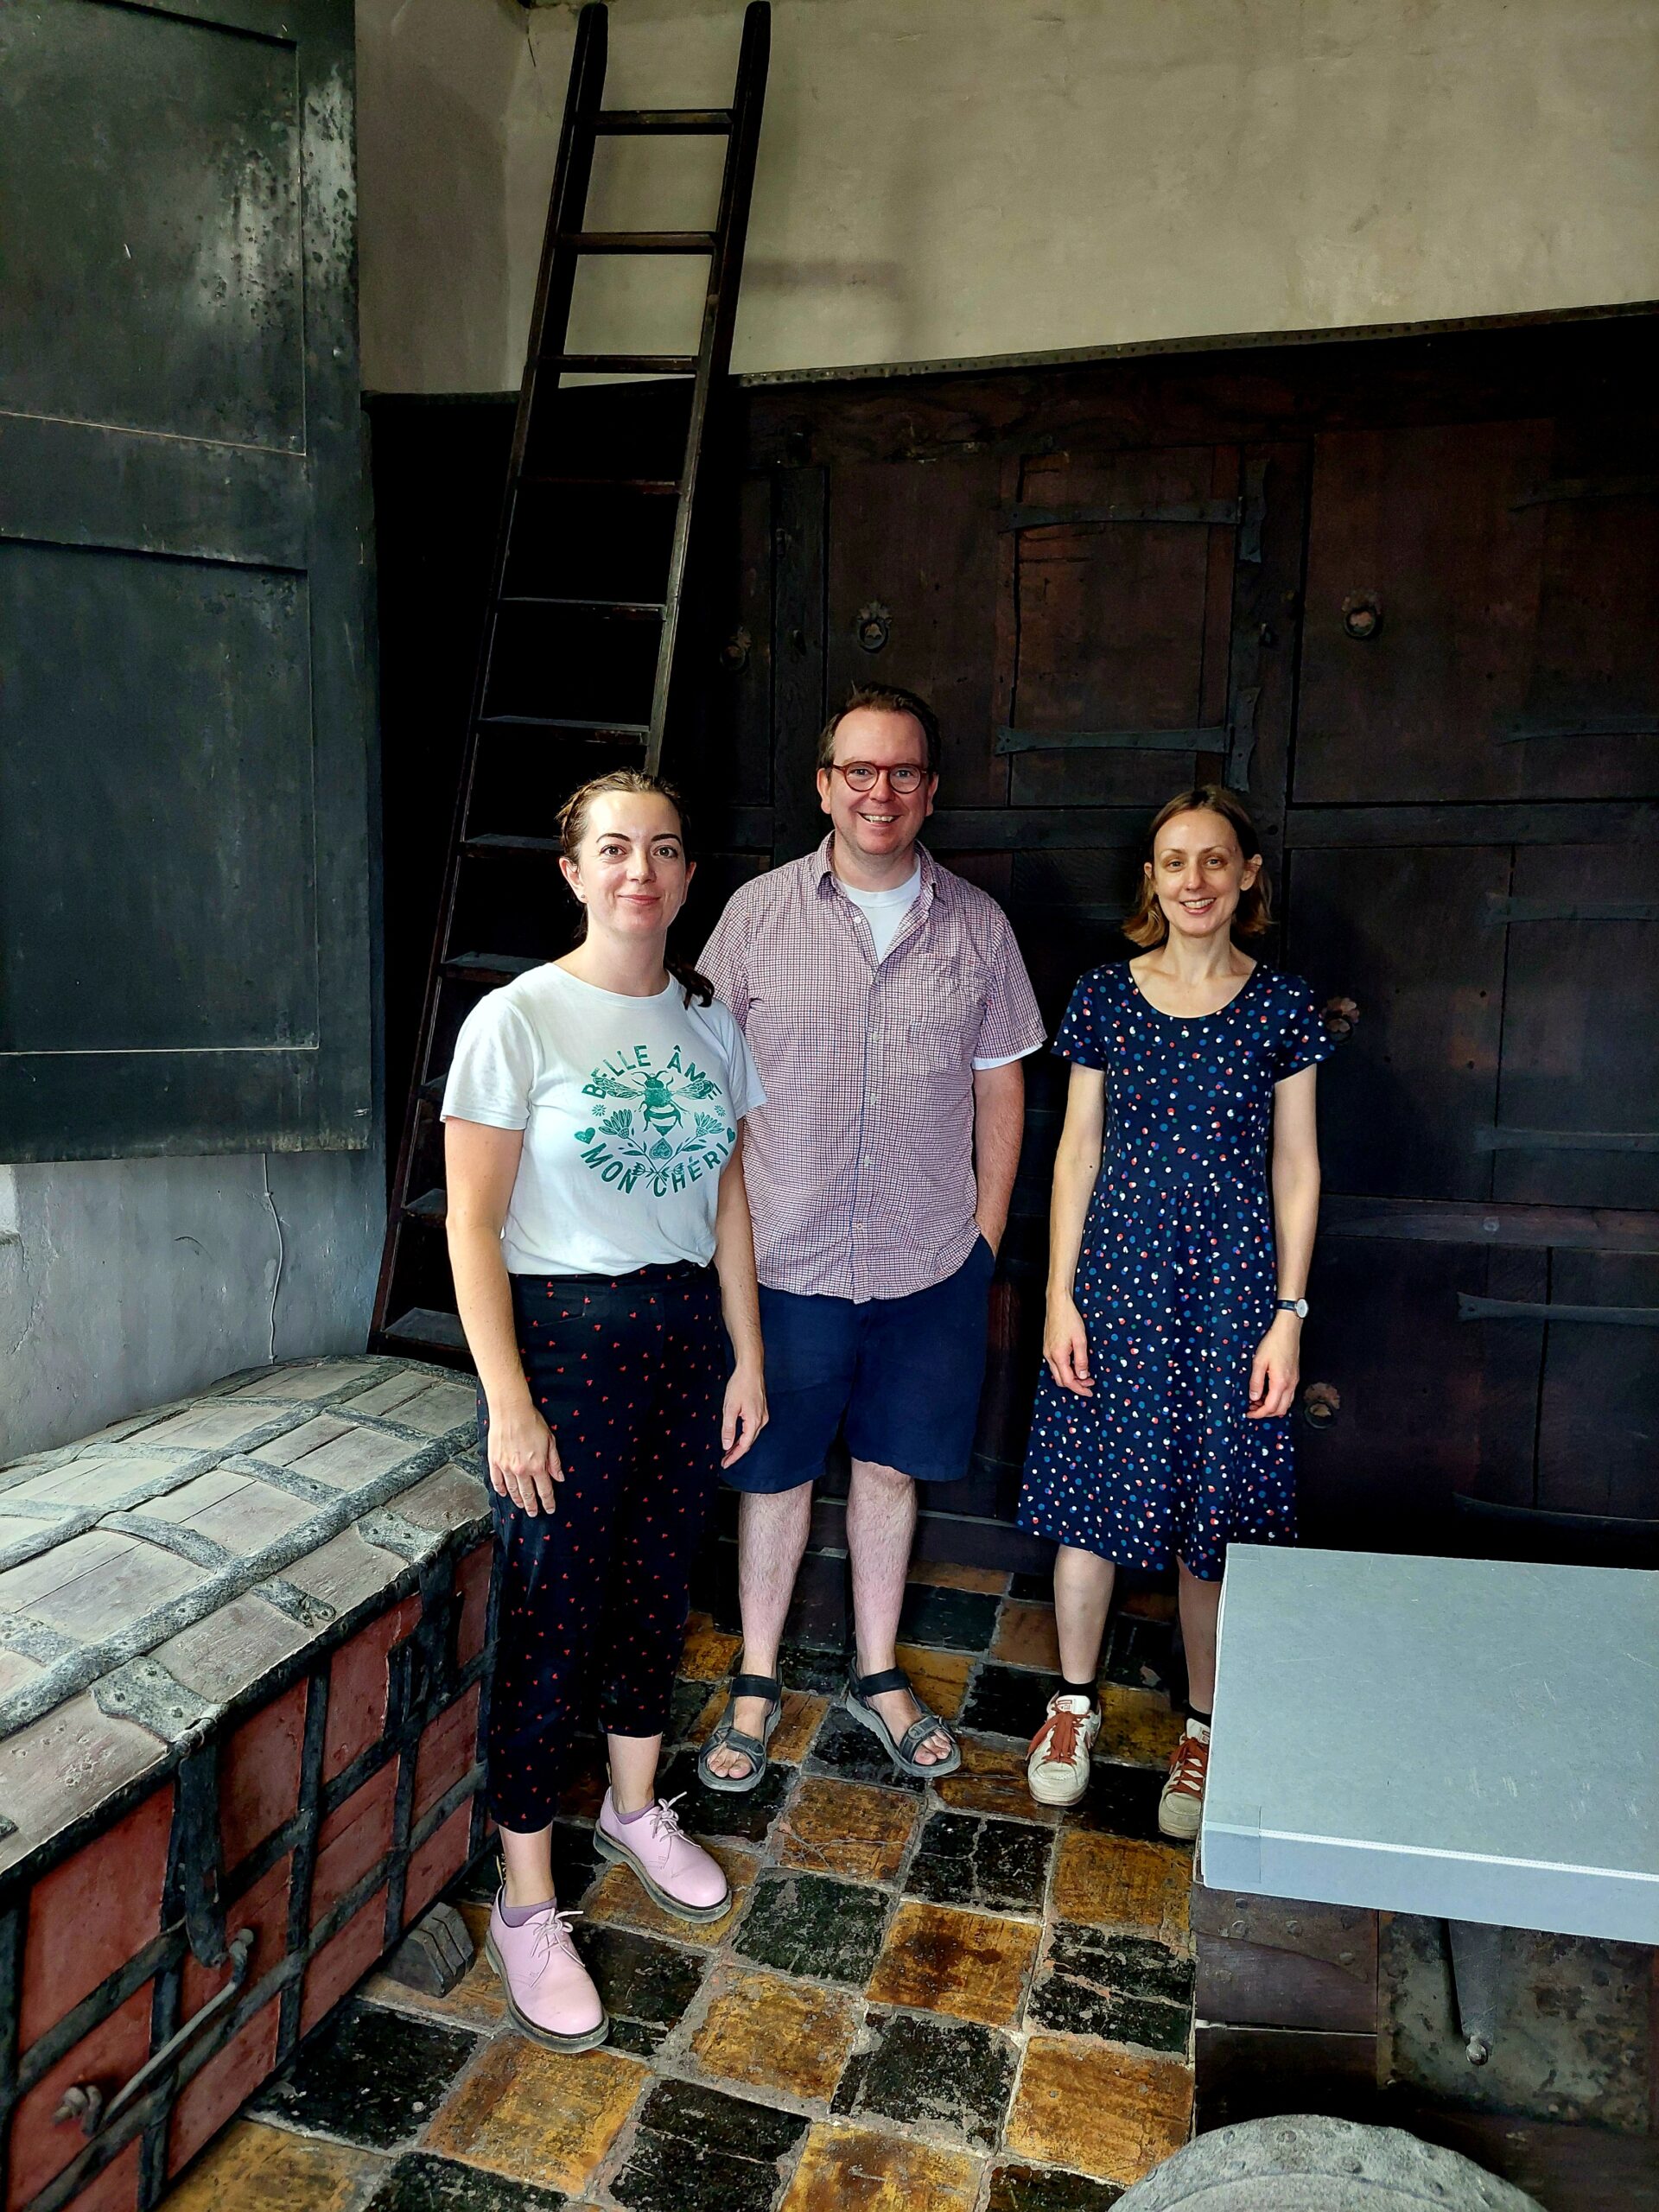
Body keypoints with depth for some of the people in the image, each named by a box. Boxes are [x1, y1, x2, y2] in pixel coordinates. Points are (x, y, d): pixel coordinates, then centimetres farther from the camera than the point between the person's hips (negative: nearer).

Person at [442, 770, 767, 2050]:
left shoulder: (709, 1021, 5)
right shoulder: (519, 1019, -11)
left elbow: (727, 1199, 9)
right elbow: (473, 1225, -12)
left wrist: (747, 1359, 9)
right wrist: (509, 1403, -15)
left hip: (686, 1333, 5)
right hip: (561, 1334, -5)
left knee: (658, 1589, 18)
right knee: (554, 1616, 3)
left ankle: (637, 1810, 43)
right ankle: (527, 1902, 24)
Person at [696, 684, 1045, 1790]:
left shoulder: (978, 927, 1)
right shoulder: (759, 913, -4)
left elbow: (1001, 1089, 7)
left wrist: (986, 1236, 5)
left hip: (930, 1264, 2)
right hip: (785, 1258, -1)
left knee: (890, 1465, 16)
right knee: (776, 1473, 12)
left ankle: (879, 1675, 36)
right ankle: (757, 1684, 32)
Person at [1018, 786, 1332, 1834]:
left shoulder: (1282, 1005, 0)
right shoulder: (1104, 997, 1)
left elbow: (1297, 1168, 2)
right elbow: (1078, 1150, 3)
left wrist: (1288, 1314, -2)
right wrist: (1060, 1294, -1)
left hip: (1231, 1283, 0)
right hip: (1116, 1274, 1)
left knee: (1216, 1514, 8)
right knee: (1094, 1493, 9)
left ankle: (1204, 1728, 30)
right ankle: (1076, 1698, 32)